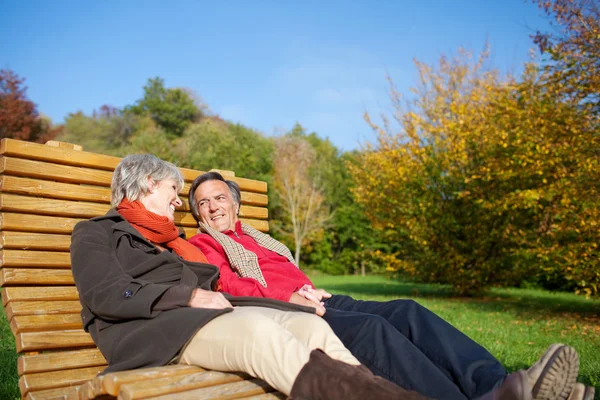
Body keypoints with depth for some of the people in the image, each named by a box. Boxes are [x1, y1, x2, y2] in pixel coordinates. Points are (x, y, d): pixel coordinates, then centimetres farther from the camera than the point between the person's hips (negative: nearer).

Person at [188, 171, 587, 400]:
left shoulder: (260, 239, 35)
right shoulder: (202, 245, 15)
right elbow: (223, 284, -5)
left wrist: (311, 291, 0)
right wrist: (287, 298, -17)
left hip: (314, 302, 7)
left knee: (405, 311, -16)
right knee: (371, 328, -32)